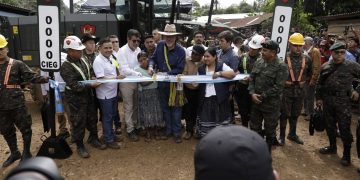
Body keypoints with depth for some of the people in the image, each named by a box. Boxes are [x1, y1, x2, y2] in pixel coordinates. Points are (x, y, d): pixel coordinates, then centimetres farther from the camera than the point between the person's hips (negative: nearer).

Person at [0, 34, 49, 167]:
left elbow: (32, 77, -12)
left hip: (17, 105, -4)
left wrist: (45, 79, -28)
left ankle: (26, 153, 26)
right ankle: (14, 153, 38)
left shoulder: (17, 64, -6)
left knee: (25, 129, 7)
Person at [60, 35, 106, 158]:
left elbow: (90, 70, 20)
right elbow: (74, 86, -26)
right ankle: (80, 146, 22)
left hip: (89, 95, 8)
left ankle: (93, 138, 39)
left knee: (92, 118, 19)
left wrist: (93, 77, -1)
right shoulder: (66, 67, -21)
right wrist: (90, 85, -27)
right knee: (79, 123, 5)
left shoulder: (82, 60, 2)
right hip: (76, 99, -7)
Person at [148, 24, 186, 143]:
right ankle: (168, 130, 31)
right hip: (162, 83, 4)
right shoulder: (160, 45, -3)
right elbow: (153, 58, 5)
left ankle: (177, 132, 18)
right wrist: (151, 66, -16)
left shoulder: (181, 51, -15)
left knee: (175, 108, 5)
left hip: (175, 83, -4)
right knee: (165, 108, 15)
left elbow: (180, 69, -15)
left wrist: (166, 74, -20)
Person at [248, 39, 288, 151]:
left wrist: (262, 96, -17)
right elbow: (251, 79, 6)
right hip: (255, 102, 6)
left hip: (271, 104, -5)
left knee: (270, 130, 11)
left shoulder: (281, 67, -14)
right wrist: (252, 93, -9)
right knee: (254, 127, 18)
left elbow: (278, 87, -19)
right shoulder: (258, 62, 4)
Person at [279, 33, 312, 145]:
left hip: (300, 91, 4)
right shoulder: (284, 57, -12)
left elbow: (310, 73, 16)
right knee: (284, 114, 6)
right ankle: (282, 136, 19)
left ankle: (292, 134, 32)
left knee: (295, 114, 16)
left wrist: (304, 81, 8)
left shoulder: (306, 59, 1)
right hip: (286, 90, -4)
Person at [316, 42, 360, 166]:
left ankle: (346, 154, 15)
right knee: (330, 125, 15)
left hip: (343, 101, -4)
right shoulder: (325, 67, 6)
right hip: (327, 100, 4)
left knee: (344, 128, 0)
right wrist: (318, 98, 10)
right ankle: (332, 147, 34)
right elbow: (319, 84, 13)